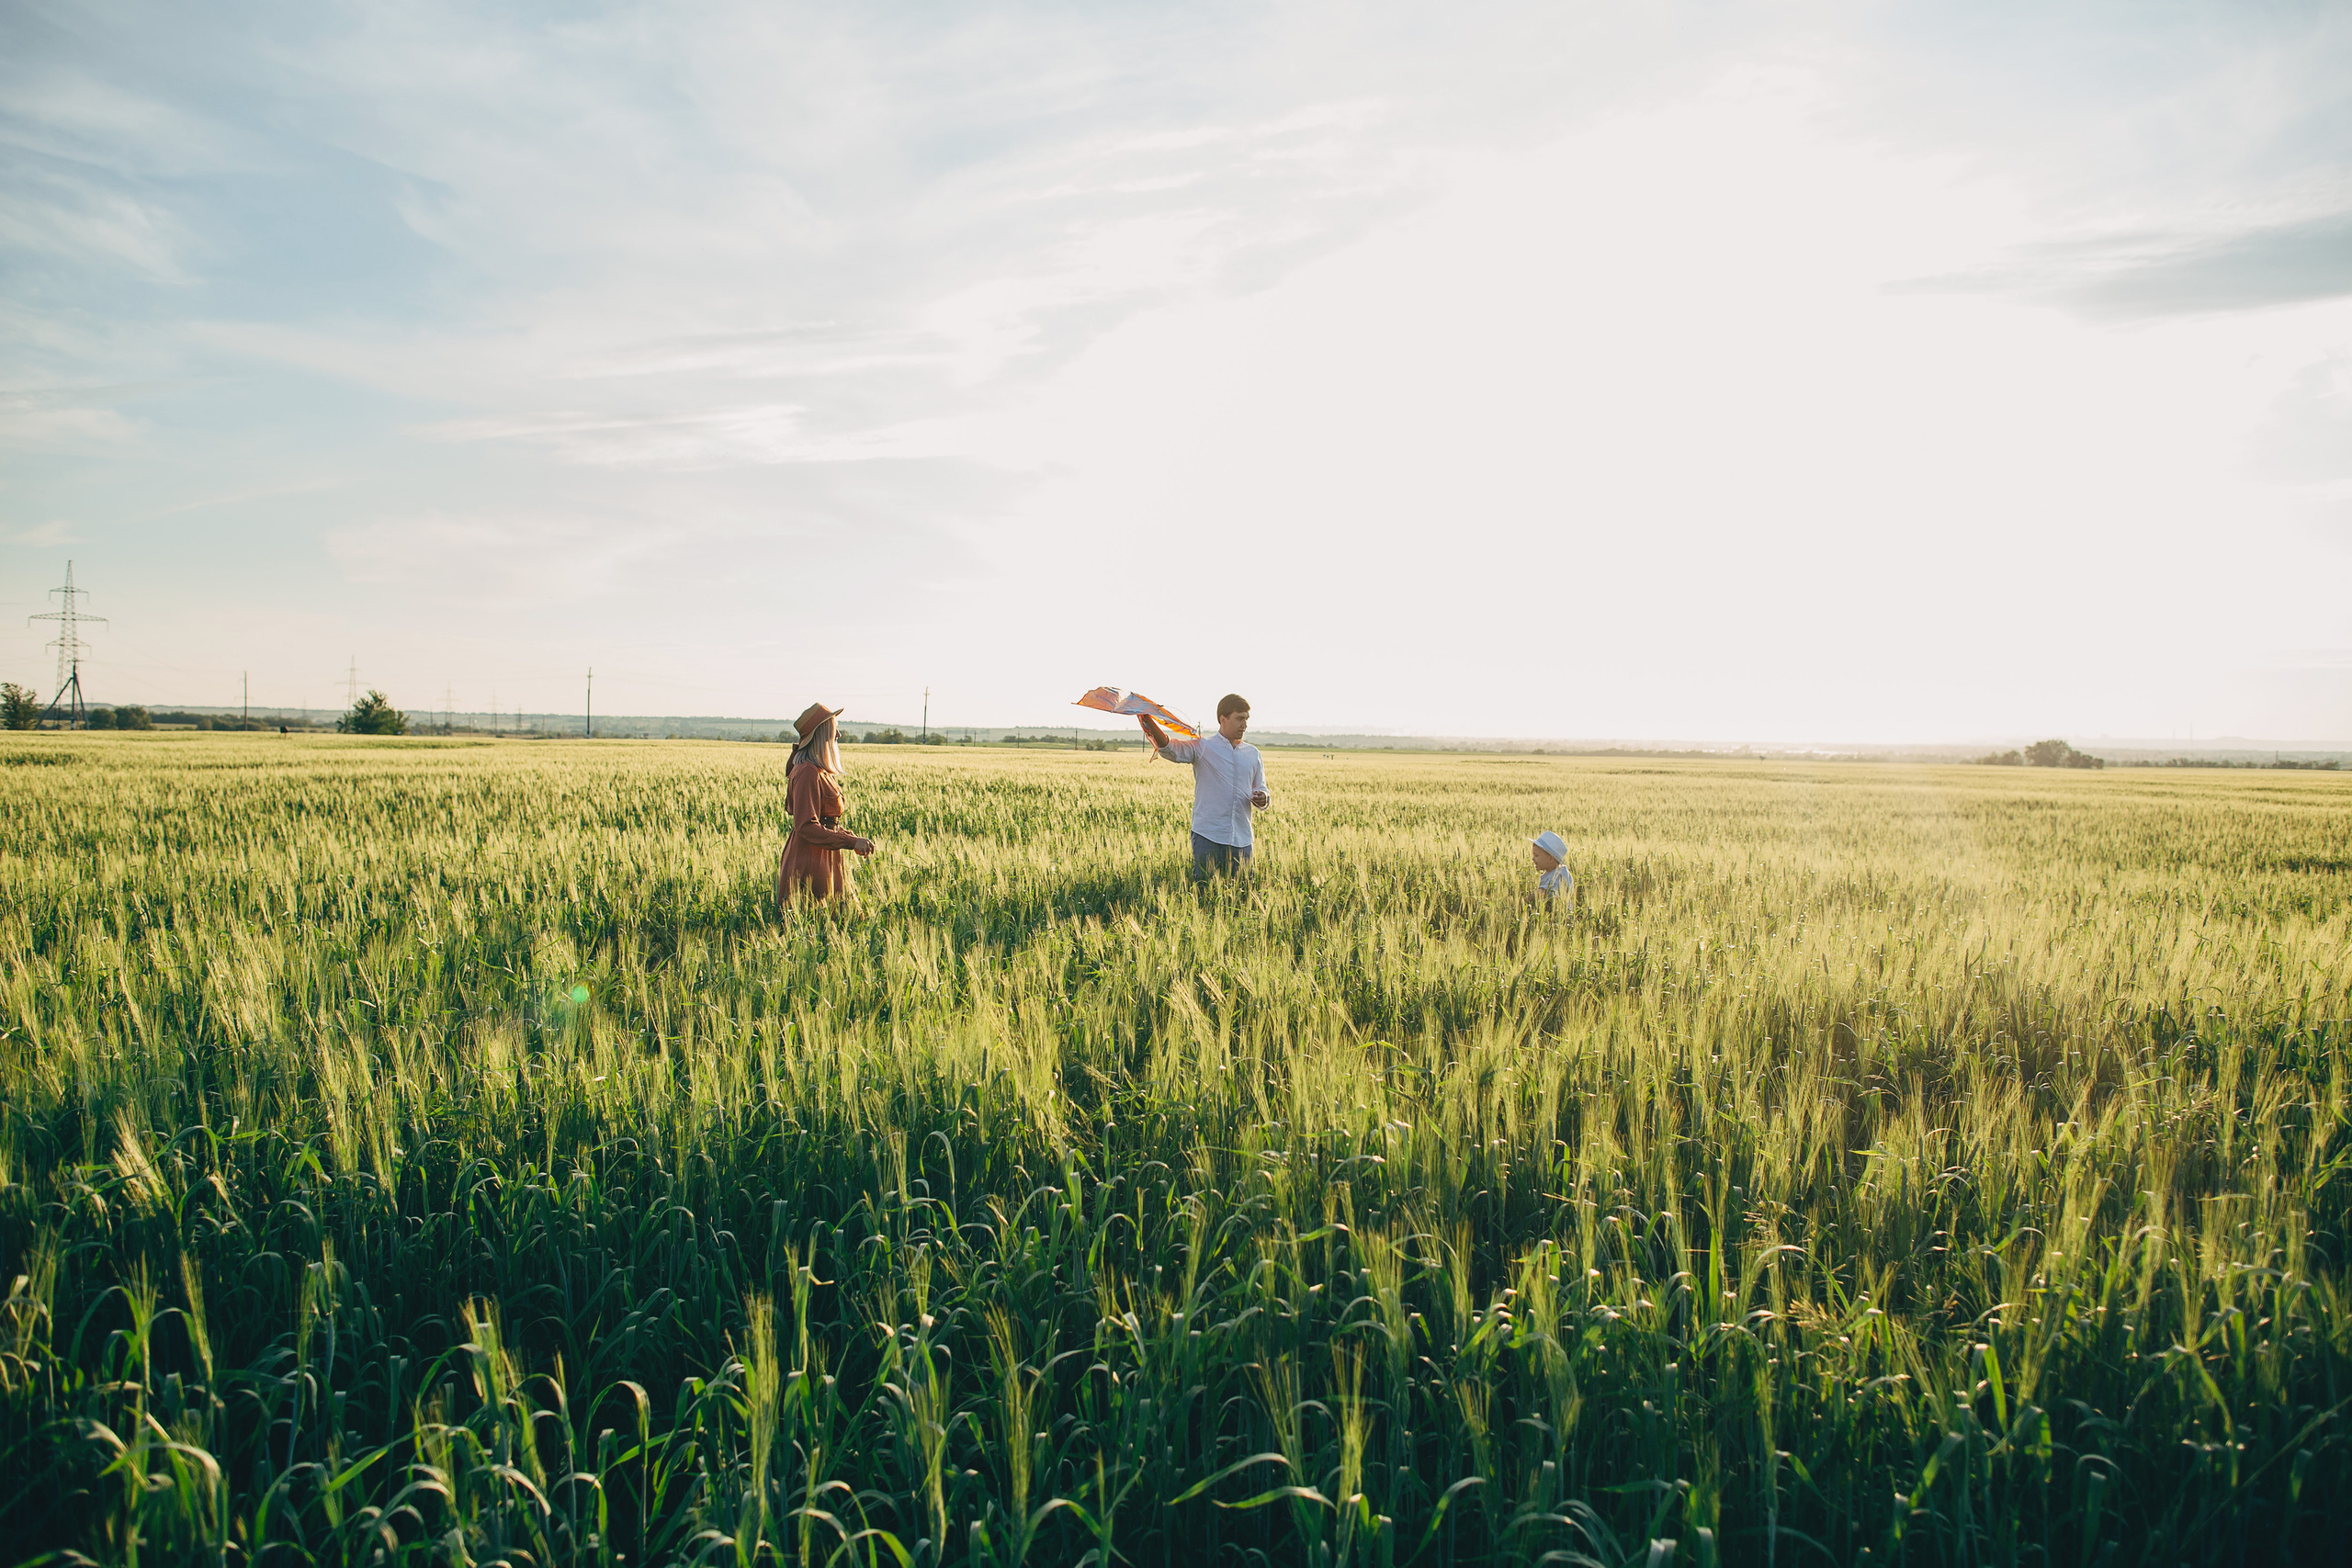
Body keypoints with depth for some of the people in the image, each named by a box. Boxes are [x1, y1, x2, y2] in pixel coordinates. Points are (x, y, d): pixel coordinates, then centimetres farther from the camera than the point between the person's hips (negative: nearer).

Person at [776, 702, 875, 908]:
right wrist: (852, 842, -22)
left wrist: (853, 838, 10)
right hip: (810, 859, -10)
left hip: (827, 859, 10)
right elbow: (806, 827, -22)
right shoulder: (808, 773, -17)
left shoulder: (820, 772, 13)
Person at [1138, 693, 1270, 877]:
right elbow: (1170, 749, -13)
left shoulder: (1253, 754, 16)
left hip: (1242, 841, 4)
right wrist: (1148, 722, -29)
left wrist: (1263, 800, -4)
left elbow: (1261, 790, 21)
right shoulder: (1202, 748, 2)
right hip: (1207, 837, -4)